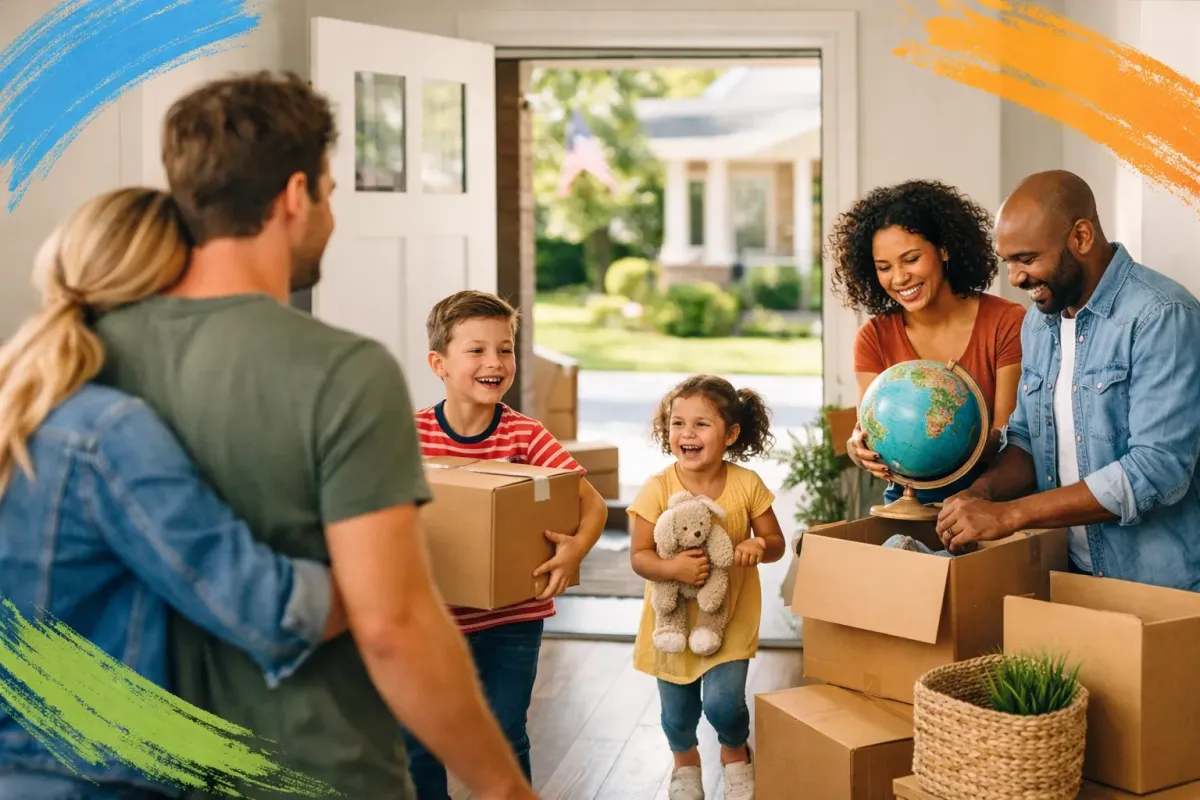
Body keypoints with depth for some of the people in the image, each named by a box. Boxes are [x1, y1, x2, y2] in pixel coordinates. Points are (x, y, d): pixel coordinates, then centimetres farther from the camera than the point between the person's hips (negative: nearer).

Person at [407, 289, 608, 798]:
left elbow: (592, 502, -12)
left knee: (505, 740, 10)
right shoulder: (411, 433, -9)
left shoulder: (525, 436, -10)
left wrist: (576, 549, -30)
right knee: (418, 746, 11)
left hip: (513, 618, -1)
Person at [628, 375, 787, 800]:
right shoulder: (658, 488, -16)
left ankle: (735, 753, 25)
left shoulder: (747, 484, -12)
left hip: (730, 617, 0)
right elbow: (639, 556, -13)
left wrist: (760, 546, -26)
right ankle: (685, 760, 48)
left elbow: (775, 542, -2)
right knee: (678, 710, 14)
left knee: (723, 702, -11)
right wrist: (673, 567, -33)